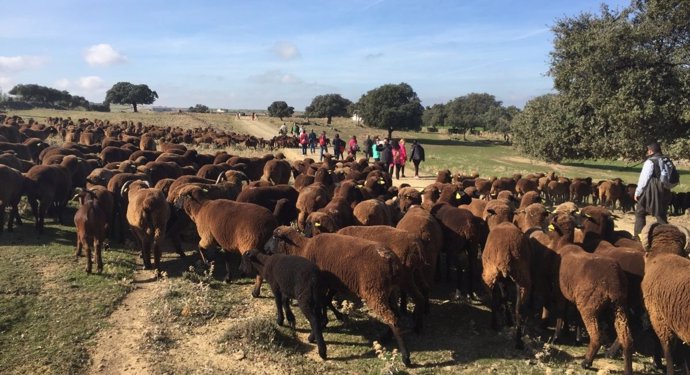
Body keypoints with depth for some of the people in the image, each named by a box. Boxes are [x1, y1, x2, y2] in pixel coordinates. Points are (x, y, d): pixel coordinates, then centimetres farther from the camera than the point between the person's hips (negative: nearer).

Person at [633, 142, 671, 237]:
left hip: (651, 191, -6)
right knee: (661, 215, 13)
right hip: (664, 191, 6)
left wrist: (637, 192, -5)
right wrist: (666, 187, 17)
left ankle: (638, 235, 6)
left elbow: (643, 178, -12)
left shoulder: (650, 162, -12)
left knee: (640, 212, 7)